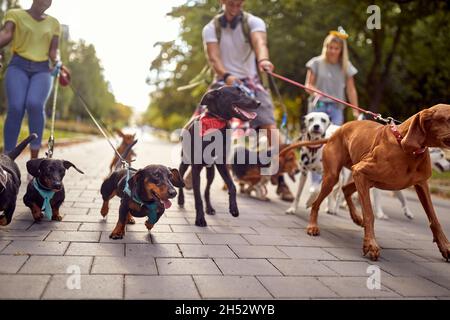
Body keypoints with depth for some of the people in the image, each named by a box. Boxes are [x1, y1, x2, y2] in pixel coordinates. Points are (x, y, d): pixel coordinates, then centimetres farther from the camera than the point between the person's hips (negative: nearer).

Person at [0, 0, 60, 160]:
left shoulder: (53, 23, 17)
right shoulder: (15, 14, 9)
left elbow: (53, 50, 11)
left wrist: (57, 65, -12)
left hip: (42, 70, 1)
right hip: (18, 66, -1)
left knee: (35, 104, -29)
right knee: (16, 108, -24)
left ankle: (34, 159, -23)